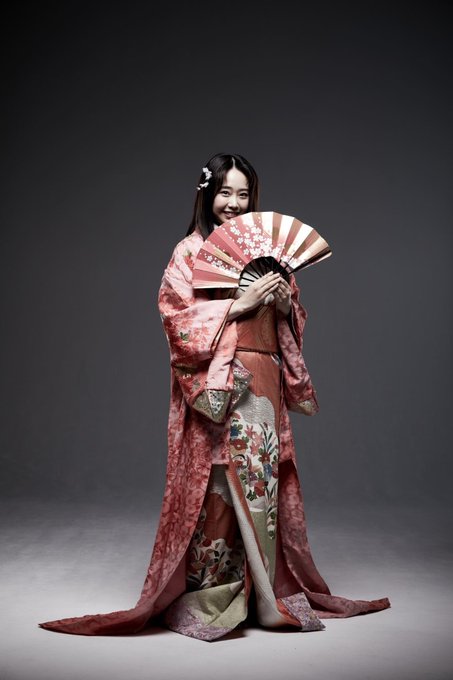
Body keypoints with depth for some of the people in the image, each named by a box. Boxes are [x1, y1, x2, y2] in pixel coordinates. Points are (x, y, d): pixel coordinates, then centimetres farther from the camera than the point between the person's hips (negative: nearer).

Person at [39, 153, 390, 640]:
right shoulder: (190, 251, 0)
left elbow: (292, 322, 18)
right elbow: (178, 318, -11)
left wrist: (285, 302, -4)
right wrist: (240, 304, -17)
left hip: (263, 385, 5)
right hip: (212, 385, -5)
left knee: (263, 480, 5)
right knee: (215, 484, -4)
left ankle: (268, 590, 17)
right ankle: (207, 596, 8)